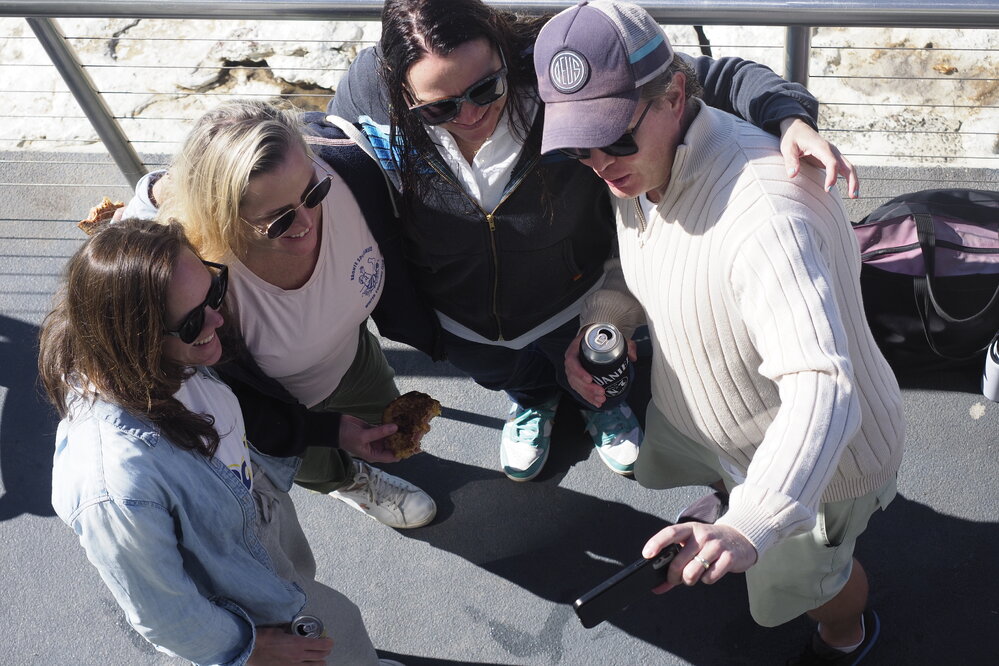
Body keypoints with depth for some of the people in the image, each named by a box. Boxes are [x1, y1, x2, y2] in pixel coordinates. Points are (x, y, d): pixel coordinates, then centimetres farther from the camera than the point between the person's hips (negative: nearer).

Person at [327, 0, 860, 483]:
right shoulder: (367, 89, -33)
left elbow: (711, 78, -34)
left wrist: (790, 117, -54)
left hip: (574, 299, -1)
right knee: (499, 375, 36)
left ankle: (600, 402, 71)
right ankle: (532, 398, 73)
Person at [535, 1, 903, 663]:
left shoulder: (763, 211, -43)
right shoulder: (643, 160, -12)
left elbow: (822, 394, -51)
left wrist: (750, 527, -64)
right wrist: (599, 321, -12)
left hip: (816, 455, -7)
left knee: (797, 579, 19)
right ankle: (729, 498, 71)